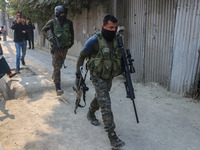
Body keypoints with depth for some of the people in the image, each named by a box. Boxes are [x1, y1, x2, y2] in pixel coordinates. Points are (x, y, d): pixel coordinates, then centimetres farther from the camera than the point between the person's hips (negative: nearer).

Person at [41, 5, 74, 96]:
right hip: (56, 47, -4)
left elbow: (71, 32, 18)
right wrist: (49, 37, -18)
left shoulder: (69, 23, 0)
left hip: (65, 47, 4)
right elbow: (43, 30, 0)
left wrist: (72, 42, 14)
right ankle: (58, 88, -10)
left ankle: (54, 76, 48)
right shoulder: (52, 22, -9)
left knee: (60, 65, 18)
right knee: (57, 67, -10)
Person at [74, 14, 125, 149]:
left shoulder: (116, 40, -1)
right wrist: (78, 75, -9)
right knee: (106, 106, -8)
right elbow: (81, 57, -10)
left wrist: (123, 70, 5)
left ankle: (91, 114, 54)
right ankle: (112, 136, 0)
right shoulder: (95, 40, -18)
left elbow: (119, 57, 13)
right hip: (98, 78, -6)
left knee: (99, 98, 25)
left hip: (109, 77, 6)